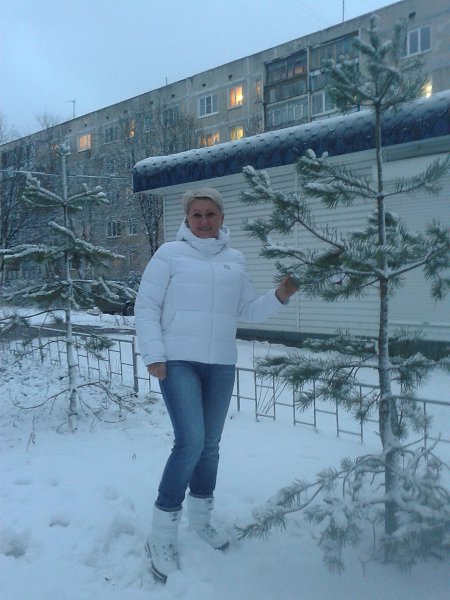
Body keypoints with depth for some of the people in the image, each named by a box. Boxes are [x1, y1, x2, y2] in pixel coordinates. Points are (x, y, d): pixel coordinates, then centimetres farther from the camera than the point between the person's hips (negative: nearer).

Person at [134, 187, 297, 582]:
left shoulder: (235, 260, 11)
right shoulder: (170, 253, -1)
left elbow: (250, 311, 13)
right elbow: (146, 306, -3)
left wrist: (281, 295, -3)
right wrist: (154, 355, -11)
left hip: (221, 364, 5)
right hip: (178, 361, -4)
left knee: (210, 445, 13)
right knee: (190, 442, -15)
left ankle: (201, 519, 35)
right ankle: (162, 538, 3)